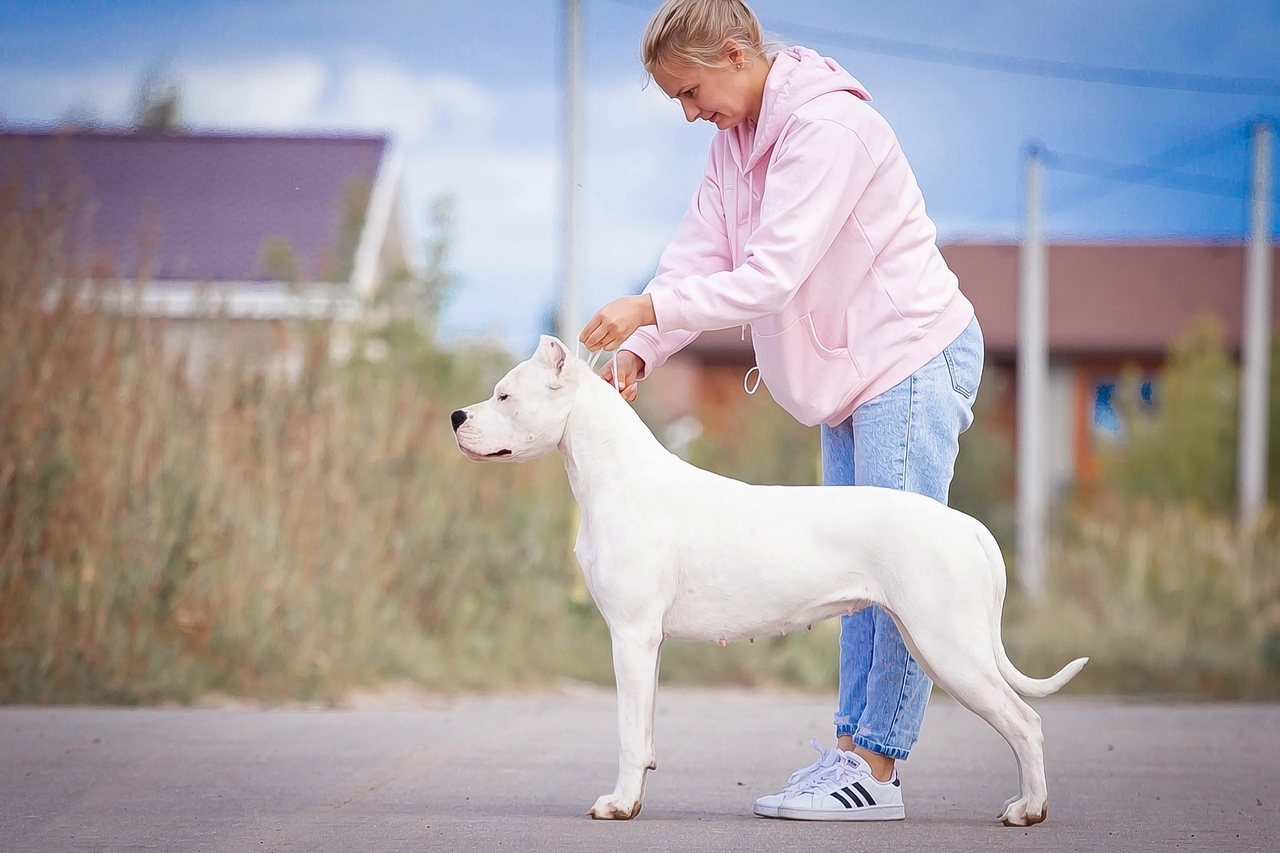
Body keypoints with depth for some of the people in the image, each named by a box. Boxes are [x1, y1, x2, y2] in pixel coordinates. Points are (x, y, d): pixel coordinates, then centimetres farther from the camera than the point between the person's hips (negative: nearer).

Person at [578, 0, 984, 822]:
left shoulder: (829, 128, -23)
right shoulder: (737, 138, 8)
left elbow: (773, 277, -28)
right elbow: (699, 256, 5)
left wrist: (649, 308, -27)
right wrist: (639, 351, -9)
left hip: (915, 355, -10)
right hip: (853, 373, 10)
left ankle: (876, 768, -11)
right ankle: (854, 747, 11)